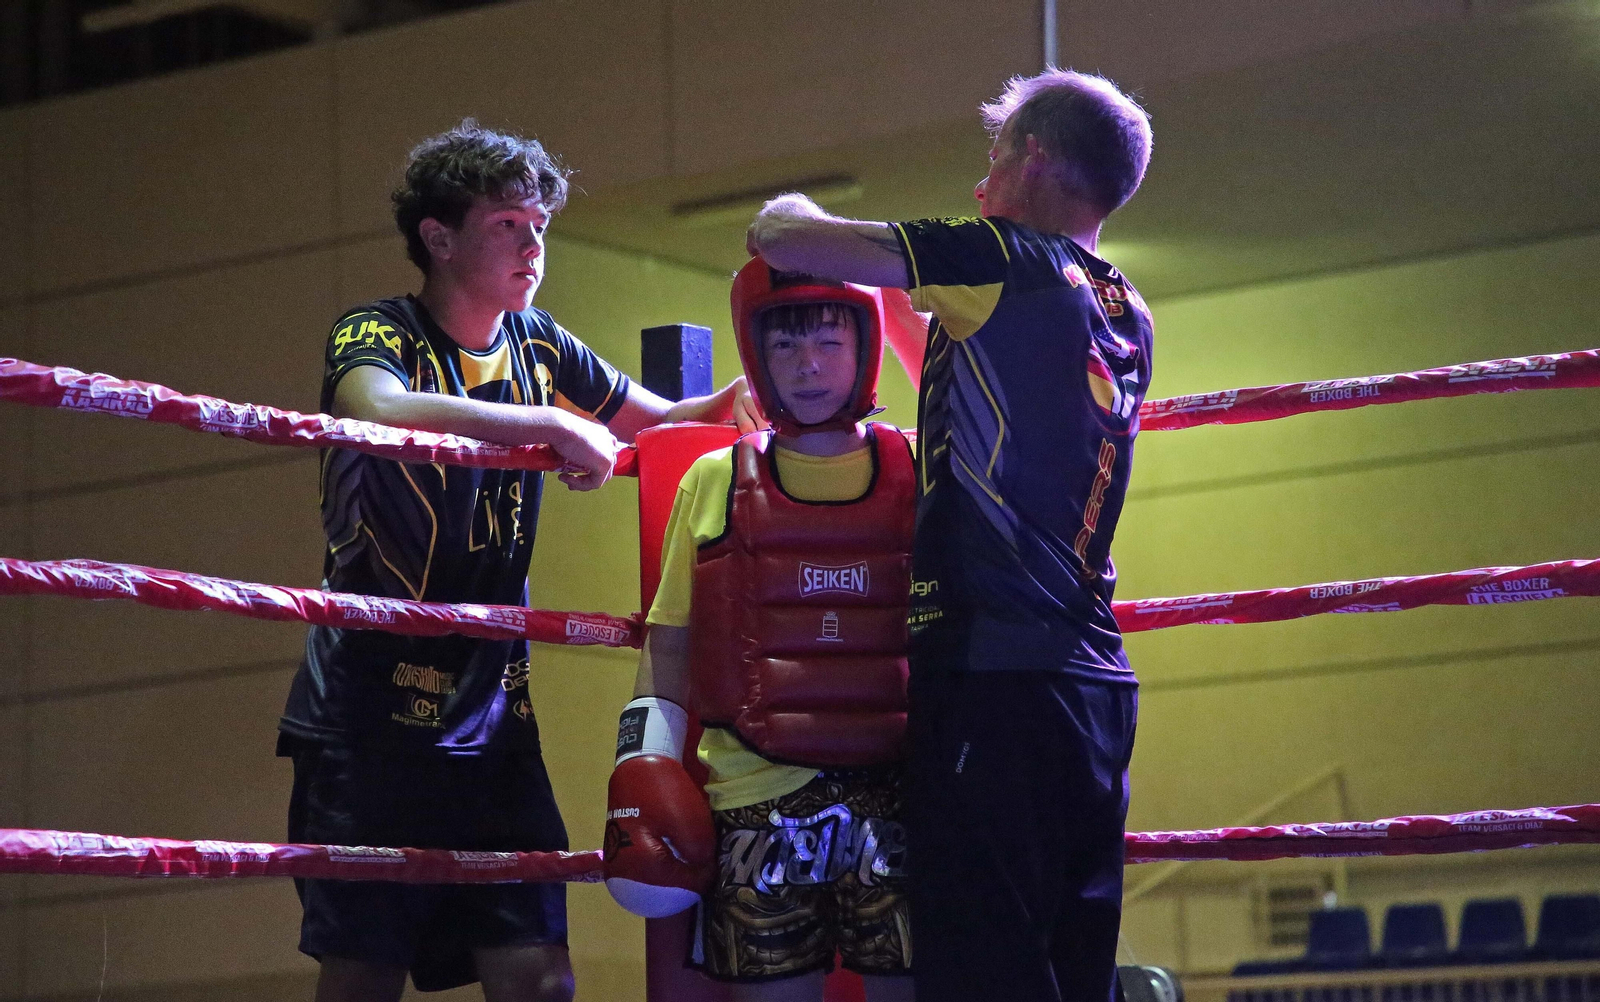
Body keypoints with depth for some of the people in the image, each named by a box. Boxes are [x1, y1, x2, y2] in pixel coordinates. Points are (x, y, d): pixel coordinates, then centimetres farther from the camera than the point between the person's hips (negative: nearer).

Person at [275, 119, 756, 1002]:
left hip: (492, 717, 5)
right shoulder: (378, 335, -8)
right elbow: (383, 411, -32)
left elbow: (660, 422, 24)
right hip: (370, 710, -5)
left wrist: (746, 394, 2)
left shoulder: (538, 348, 10)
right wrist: (555, 425, -27)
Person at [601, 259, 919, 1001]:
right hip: (756, 802, 1)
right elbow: (670, 647, 12)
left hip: (898, 797, -1)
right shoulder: (713, 484, 11)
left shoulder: (917, 476, 8)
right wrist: (640, 773, 3)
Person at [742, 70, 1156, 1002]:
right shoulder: (1126, 318, 16)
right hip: (1095, 678, 8)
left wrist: (786, 210, 17)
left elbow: (781, 239, -5)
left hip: (994, 670, -8)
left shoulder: (1004, 260, -6)